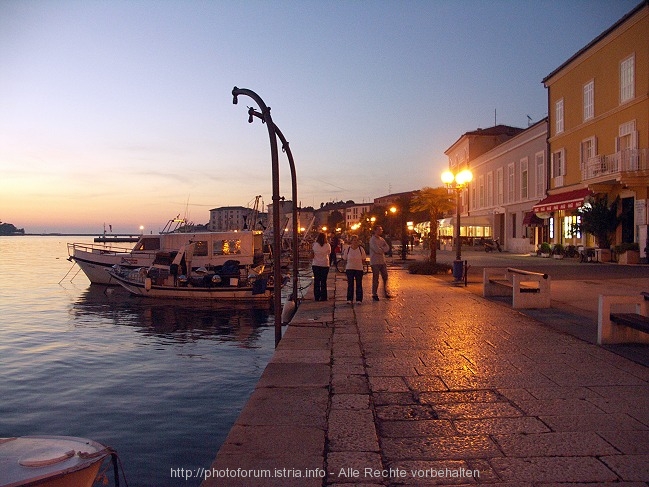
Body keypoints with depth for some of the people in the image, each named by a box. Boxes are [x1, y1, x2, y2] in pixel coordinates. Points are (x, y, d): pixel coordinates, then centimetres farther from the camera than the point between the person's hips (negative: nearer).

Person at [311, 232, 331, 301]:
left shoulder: (314, 245, -6)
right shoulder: (327, 245, -6)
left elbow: (312, 255, -1)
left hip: (316, 265, 0)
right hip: (325, 265, 0)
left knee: (316, 281, 7)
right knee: (323, 281, 6)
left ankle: (317, 297, 8)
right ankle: (323, 297, 6)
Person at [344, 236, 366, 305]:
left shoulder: (361, 249, -3)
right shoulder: (347, 249, -3)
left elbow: (363, 260, 7)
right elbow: (345, 259, 8)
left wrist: (357, 263, 3)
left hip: (359, 269, 0)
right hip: (349, 269, 0)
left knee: (359, 284, 4)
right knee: (350, 284, 3)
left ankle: (359, 299, 11)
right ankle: (349, 299, 10)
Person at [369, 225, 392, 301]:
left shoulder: (382, 239, 13)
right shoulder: (372, 239, -10)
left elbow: (387, 248, 3)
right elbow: (377, 250, -21)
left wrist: (381, 249, -12)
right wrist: (383, 249, -3)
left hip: (382, 261, 7)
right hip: (375, 262, -7)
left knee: (385, 277, 9)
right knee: (375, 278, -1)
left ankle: (385, 293, 20)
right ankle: (374, 294, 8)